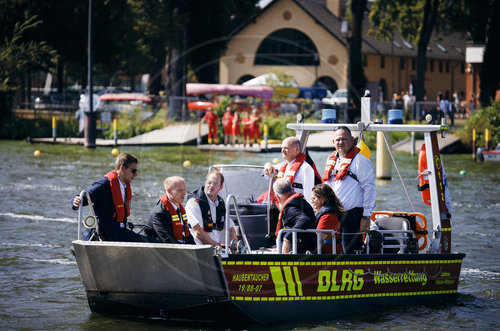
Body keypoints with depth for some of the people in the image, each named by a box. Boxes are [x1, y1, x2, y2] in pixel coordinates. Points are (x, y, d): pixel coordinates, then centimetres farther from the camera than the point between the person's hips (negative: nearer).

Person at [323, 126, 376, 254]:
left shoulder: (360, 160, -6)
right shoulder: (331, 160, 17)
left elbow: (369, 189, -10)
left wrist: (366, 217, -14)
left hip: (352, 214, -7)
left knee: (350, 251, -9)